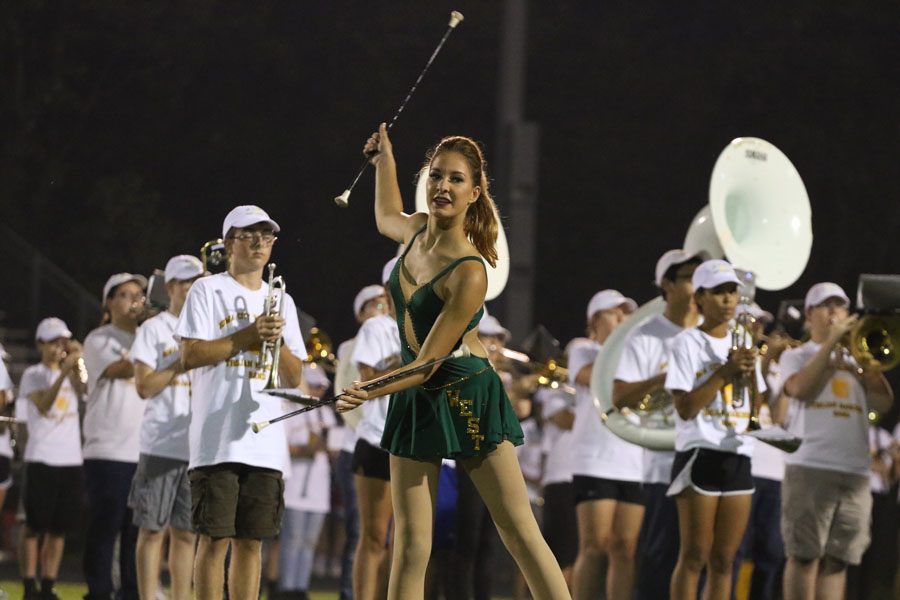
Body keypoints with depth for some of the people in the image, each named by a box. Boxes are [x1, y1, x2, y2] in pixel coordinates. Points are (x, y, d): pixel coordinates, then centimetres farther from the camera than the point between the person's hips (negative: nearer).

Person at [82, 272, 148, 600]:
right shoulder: (99, 340, 2)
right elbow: (123, 370, -16)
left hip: (145, 450, 5)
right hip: (108, 450, -5)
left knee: (139, 532, 3)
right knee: (105, 527, -4)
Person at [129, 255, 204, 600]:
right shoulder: (155, 329, 1)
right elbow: (144, 386, -8)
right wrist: (184, 361, -12)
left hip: (198, 448, 4)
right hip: (161, 445, -4)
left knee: (186, 533, 6)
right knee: (153, 529, -3)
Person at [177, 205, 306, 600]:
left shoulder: (281, 301, 18)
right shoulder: (208, 291, 4)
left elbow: (294, 379, 14)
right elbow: (189, 356, -8)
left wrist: (278, 340, -4)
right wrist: (249, 336, -10)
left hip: (265, 442, 5)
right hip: (217, 439, -4)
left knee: (250, 541, 5)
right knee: (215, 538, -7)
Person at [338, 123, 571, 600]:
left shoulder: (469, 273, -21)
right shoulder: (417, 229, 1)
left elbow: (427, 363, -23)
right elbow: (387, 217, 31)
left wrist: (371, 390, -36)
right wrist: (384, 157, 30)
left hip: (468, 398, -6)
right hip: (416, 400, 6)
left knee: (519, 531, -6)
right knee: (409, 543, -1)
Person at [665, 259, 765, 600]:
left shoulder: (742, 344, 15)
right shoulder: (687, 343, -2)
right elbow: (685, 408, -12)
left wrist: (749, 373, -4)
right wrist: (725, 372, -14)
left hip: (738, 455, 6)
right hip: (700, 454, -6)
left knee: (724, 560, 4)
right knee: (694, 557, -8)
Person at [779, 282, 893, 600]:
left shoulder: (857, 358, 20)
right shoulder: (796, 356, 11)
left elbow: (883, 403, 7)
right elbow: (800, 389, -11)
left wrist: (866, 358, -4)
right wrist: (831, 342, -9)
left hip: (855, 472, 4)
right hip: (810, 467, -4)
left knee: (836, 560, 2)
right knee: (805, 556, -7)